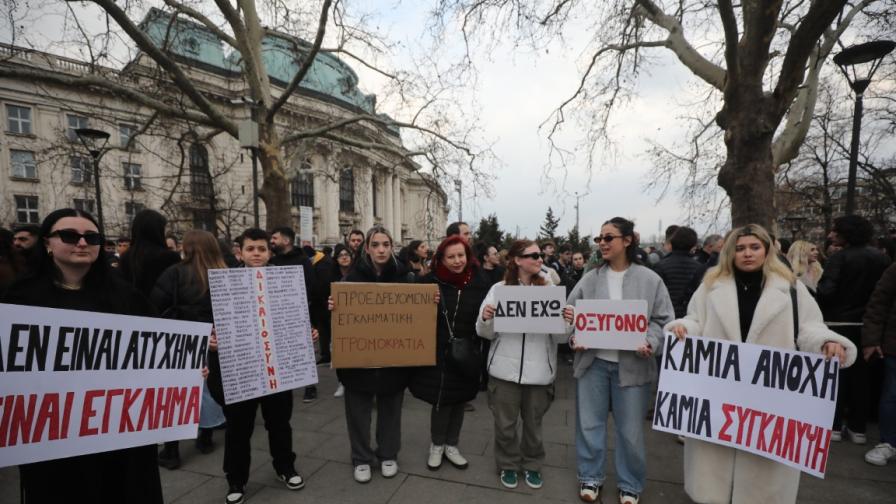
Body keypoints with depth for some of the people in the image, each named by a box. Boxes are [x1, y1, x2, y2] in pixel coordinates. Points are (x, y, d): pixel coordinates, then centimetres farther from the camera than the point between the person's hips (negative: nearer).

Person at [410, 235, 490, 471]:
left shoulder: (480, 283, -4)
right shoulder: (430, 281, -7)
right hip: (436, 353, -1)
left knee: (458, 400, 15)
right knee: (441, 400, 5)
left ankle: (451, 445, 37)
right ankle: (436, 445, 31)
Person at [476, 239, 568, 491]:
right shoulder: (499, 289, -3)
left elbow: (560, 338, -1)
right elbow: (486, 333, 0)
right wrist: (485, 318, -21)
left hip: (539, 371, 1)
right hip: (505, 370, -1)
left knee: (533, 423, 17)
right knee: (505, 423, 13)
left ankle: (532, 465, 41)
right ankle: (508, 465, 37)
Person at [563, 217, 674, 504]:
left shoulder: (650, 279, -1)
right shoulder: (589, 279, 4)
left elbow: (663, 319, 0)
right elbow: (571, 314, 5)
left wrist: (651, 343, -17)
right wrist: (573, 338, -12)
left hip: (632, 364, -1)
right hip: (593, 361, 2)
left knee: (630, 429, 11)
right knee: (589, 424, 12)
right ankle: (590, 477, 33)